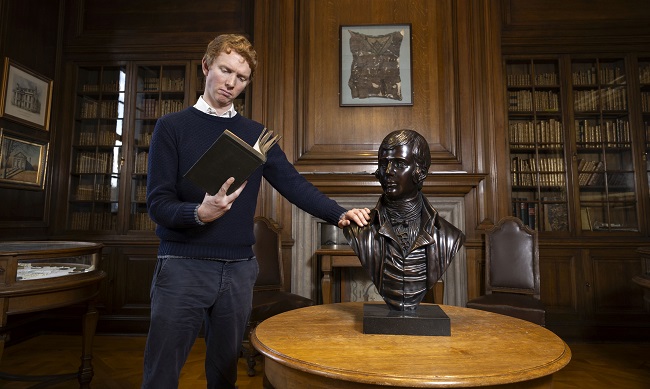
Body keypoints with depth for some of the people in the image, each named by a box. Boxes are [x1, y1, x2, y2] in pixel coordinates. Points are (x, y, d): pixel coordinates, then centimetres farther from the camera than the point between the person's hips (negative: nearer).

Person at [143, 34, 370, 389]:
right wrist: (200, 213, -28)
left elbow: (293, 183, -1)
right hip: (183, 266, -2)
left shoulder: (256, 134, 8)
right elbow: (158, 204, -8)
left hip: (238, 269, 3)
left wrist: (339, 214, -16)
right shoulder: (172, 127, -1)